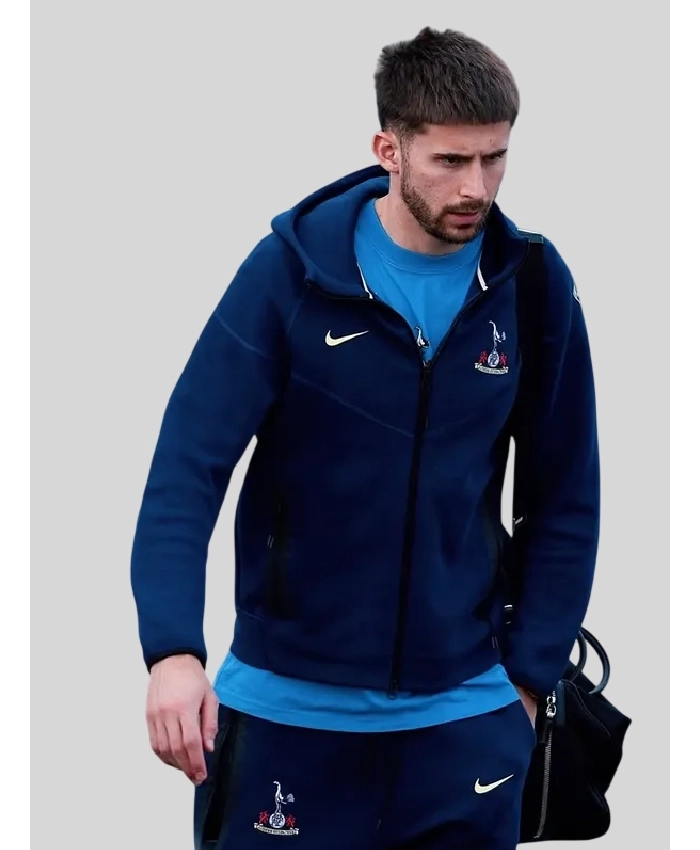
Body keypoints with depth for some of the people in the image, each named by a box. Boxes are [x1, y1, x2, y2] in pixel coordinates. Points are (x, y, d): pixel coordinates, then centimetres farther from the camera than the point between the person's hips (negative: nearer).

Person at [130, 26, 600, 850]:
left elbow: (565, 501, 6)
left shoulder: (534, 285, -2)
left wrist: (529, 679, 1)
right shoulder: (292, 269, -10)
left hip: (463, 715, 2)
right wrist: (174, 649, -25)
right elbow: (187, 469, -13)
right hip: (287, 708, -2)